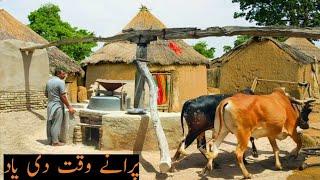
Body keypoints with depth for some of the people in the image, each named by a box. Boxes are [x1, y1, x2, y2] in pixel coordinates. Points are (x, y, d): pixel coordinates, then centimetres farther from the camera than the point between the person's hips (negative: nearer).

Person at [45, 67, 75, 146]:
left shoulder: (49, 81, 10)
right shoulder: (60, 82, -15)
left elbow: (46, 94, 17)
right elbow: (63, 96, -18)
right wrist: (69, 107, -12)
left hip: (50, 105, 8)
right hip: (57, 106, -8)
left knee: (50, 124, 12)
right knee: (56, 124, -3)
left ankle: (50, 140, 19)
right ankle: (55, 142, 1)